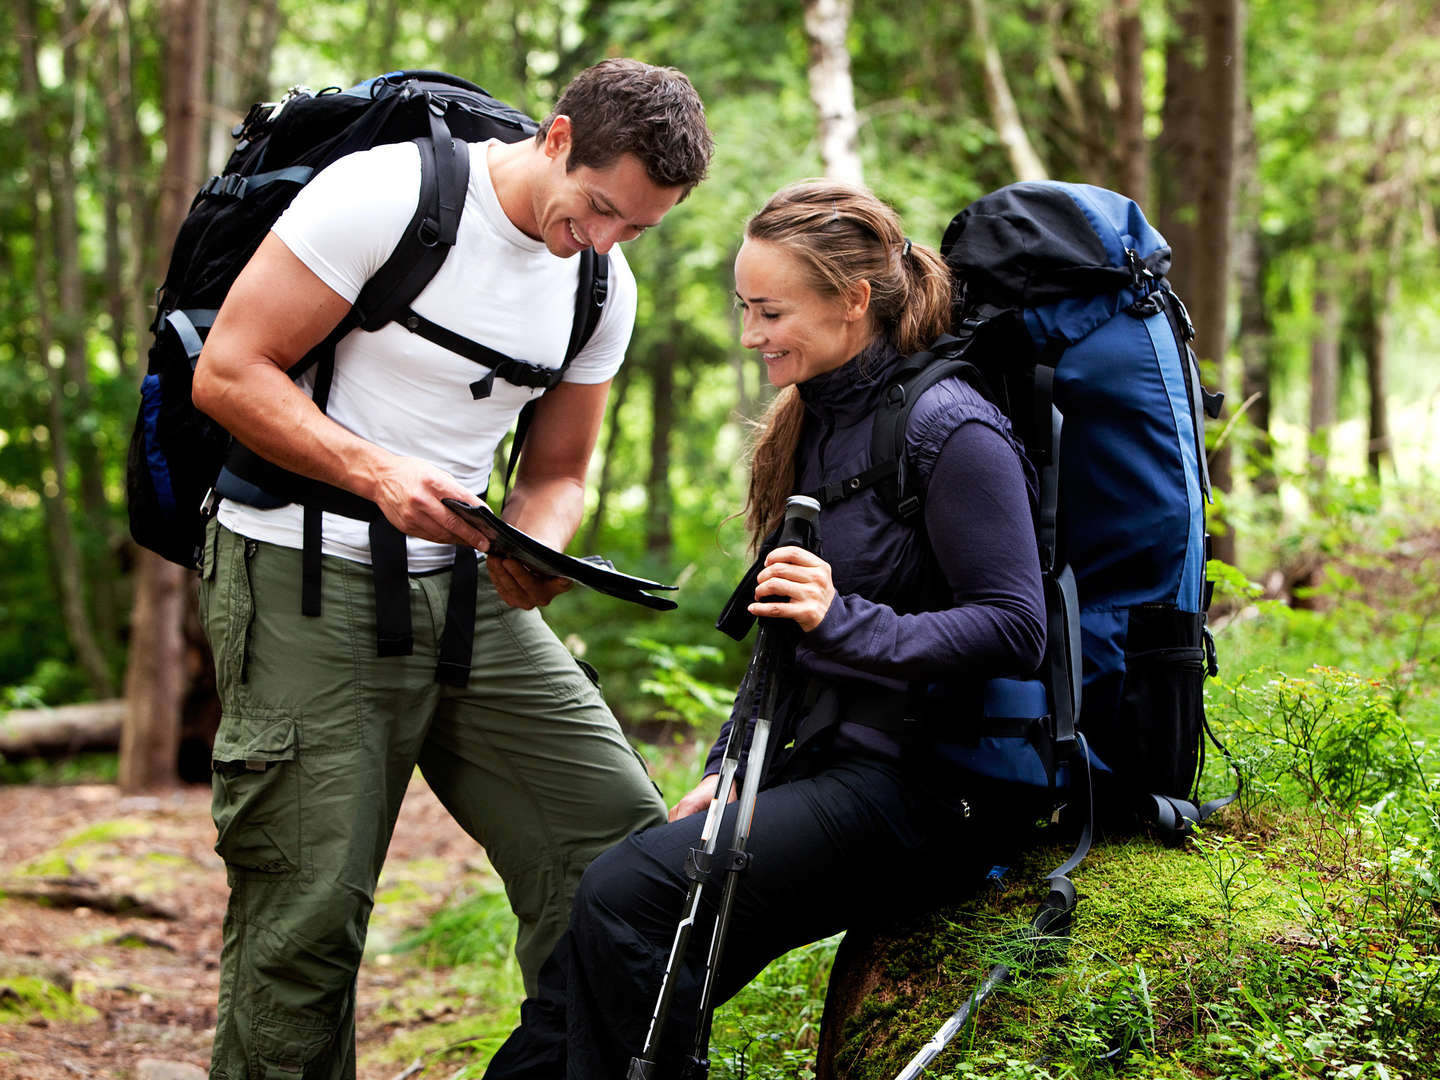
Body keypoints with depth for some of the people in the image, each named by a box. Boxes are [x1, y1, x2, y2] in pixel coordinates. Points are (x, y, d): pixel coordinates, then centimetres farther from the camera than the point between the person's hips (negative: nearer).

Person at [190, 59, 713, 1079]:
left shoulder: (605, 289, 7)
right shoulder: (384, 193, -13)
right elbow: (228, 373, -13)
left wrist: (535, 549, -9)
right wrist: (378, 472, -25)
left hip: (467, 587, 6)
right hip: (305, 580, -6)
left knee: (624, 844, -5)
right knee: (309, 913, -6)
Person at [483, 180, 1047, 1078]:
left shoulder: (949, 431, -12)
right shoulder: (816, 423, 15)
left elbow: (1015, 629, -17)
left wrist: (845, 621, -27)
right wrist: (729, 768, 11)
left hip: (916, 789, -8)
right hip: (823, 768, 8)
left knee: (629, 895, -24)